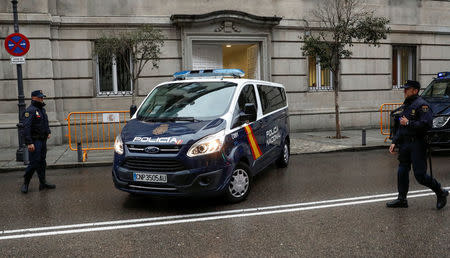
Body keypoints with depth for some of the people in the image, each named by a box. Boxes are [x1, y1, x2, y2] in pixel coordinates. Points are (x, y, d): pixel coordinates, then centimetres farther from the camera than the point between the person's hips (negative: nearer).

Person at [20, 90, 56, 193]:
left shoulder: (42, 109, 15)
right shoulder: (30, 110, -14)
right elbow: (26, 128, -21)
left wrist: (48, 132, 17)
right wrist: (29, 143, -25)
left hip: (43, 140, 9)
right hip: (35, 141, -9)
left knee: (42, 162, 12)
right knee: (34, 163, -7)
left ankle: (43, 183, 19)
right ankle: (25, 183, 9)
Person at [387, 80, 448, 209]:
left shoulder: (422, 105, -10)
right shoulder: (405, 105, 18)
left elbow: (427, 125, -22)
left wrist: (408, 123, -17)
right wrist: (394, 142, 14)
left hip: (417, 145, -8)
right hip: (404, 145, 8)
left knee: (420, 175, -6)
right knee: (402, 172, 9)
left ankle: (441, 193, 17)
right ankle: (402, 199, 18)